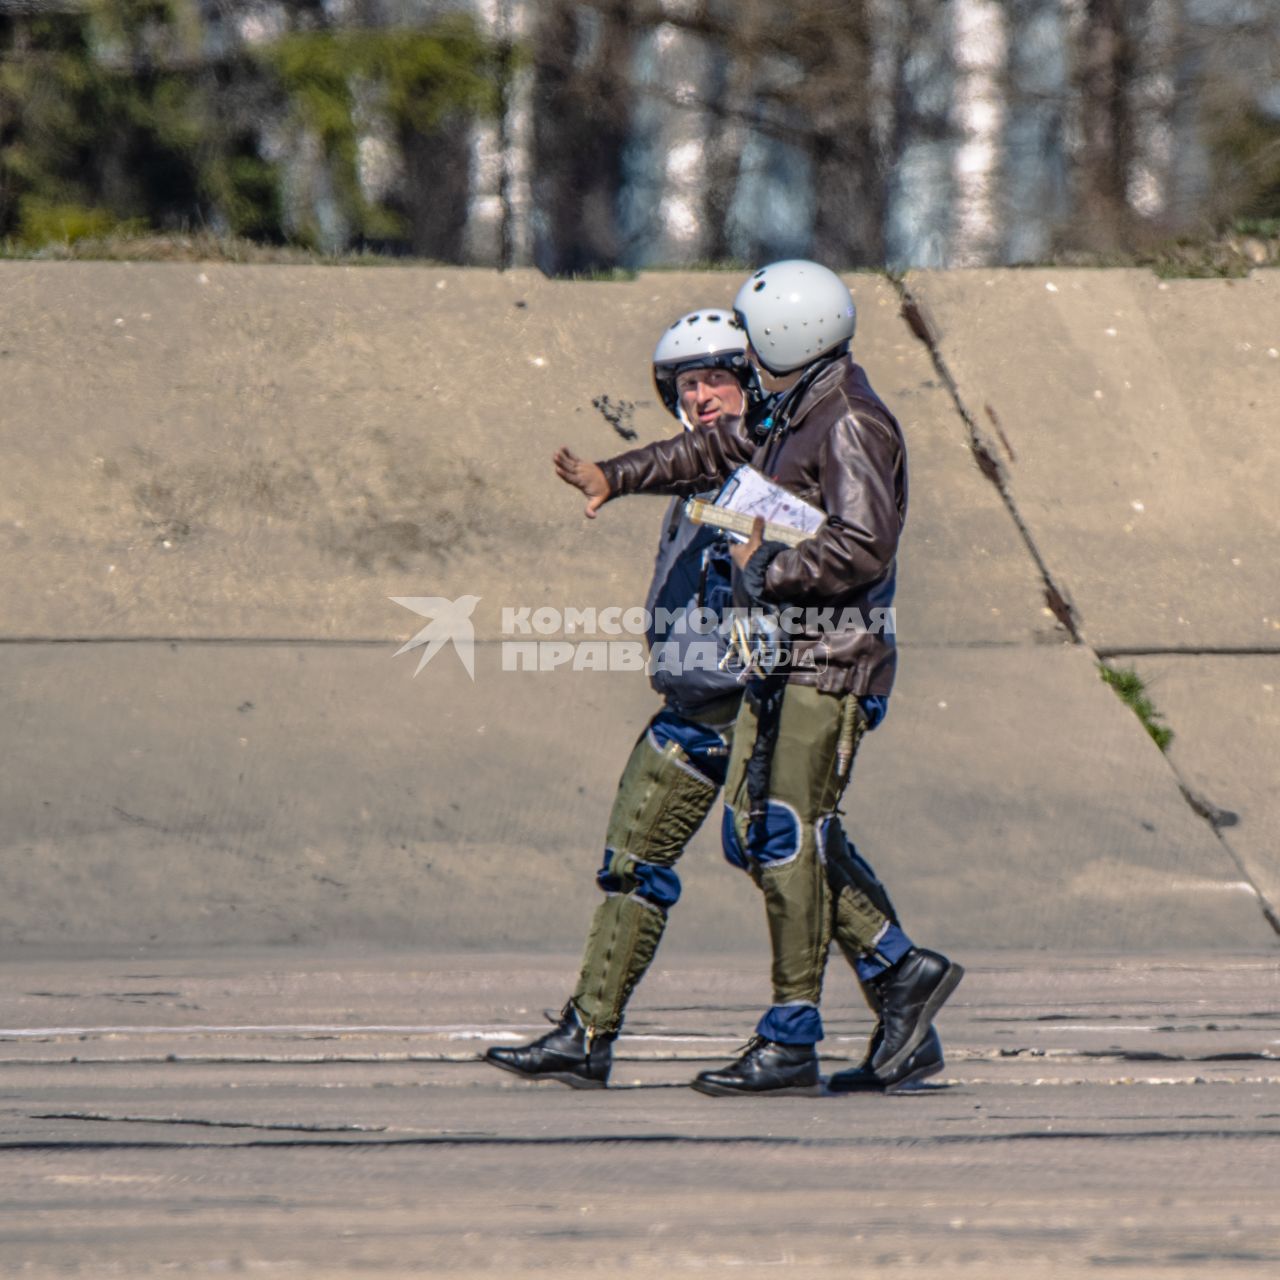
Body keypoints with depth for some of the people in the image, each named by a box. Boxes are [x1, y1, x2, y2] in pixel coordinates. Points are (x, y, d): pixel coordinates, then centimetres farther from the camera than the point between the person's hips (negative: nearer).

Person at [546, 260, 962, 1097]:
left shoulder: (852, 424, -15)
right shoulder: (800, 415, 16)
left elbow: (863, 546, -25)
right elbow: (722, 449, 33)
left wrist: (765, 569, -15)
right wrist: (614, 477, 31)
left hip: (831, 662, -10)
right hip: (784, 658, 10)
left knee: (789, 835, -9)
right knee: (754, 830, 9)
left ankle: (791, 1042, -6)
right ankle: (900, 968, 13)